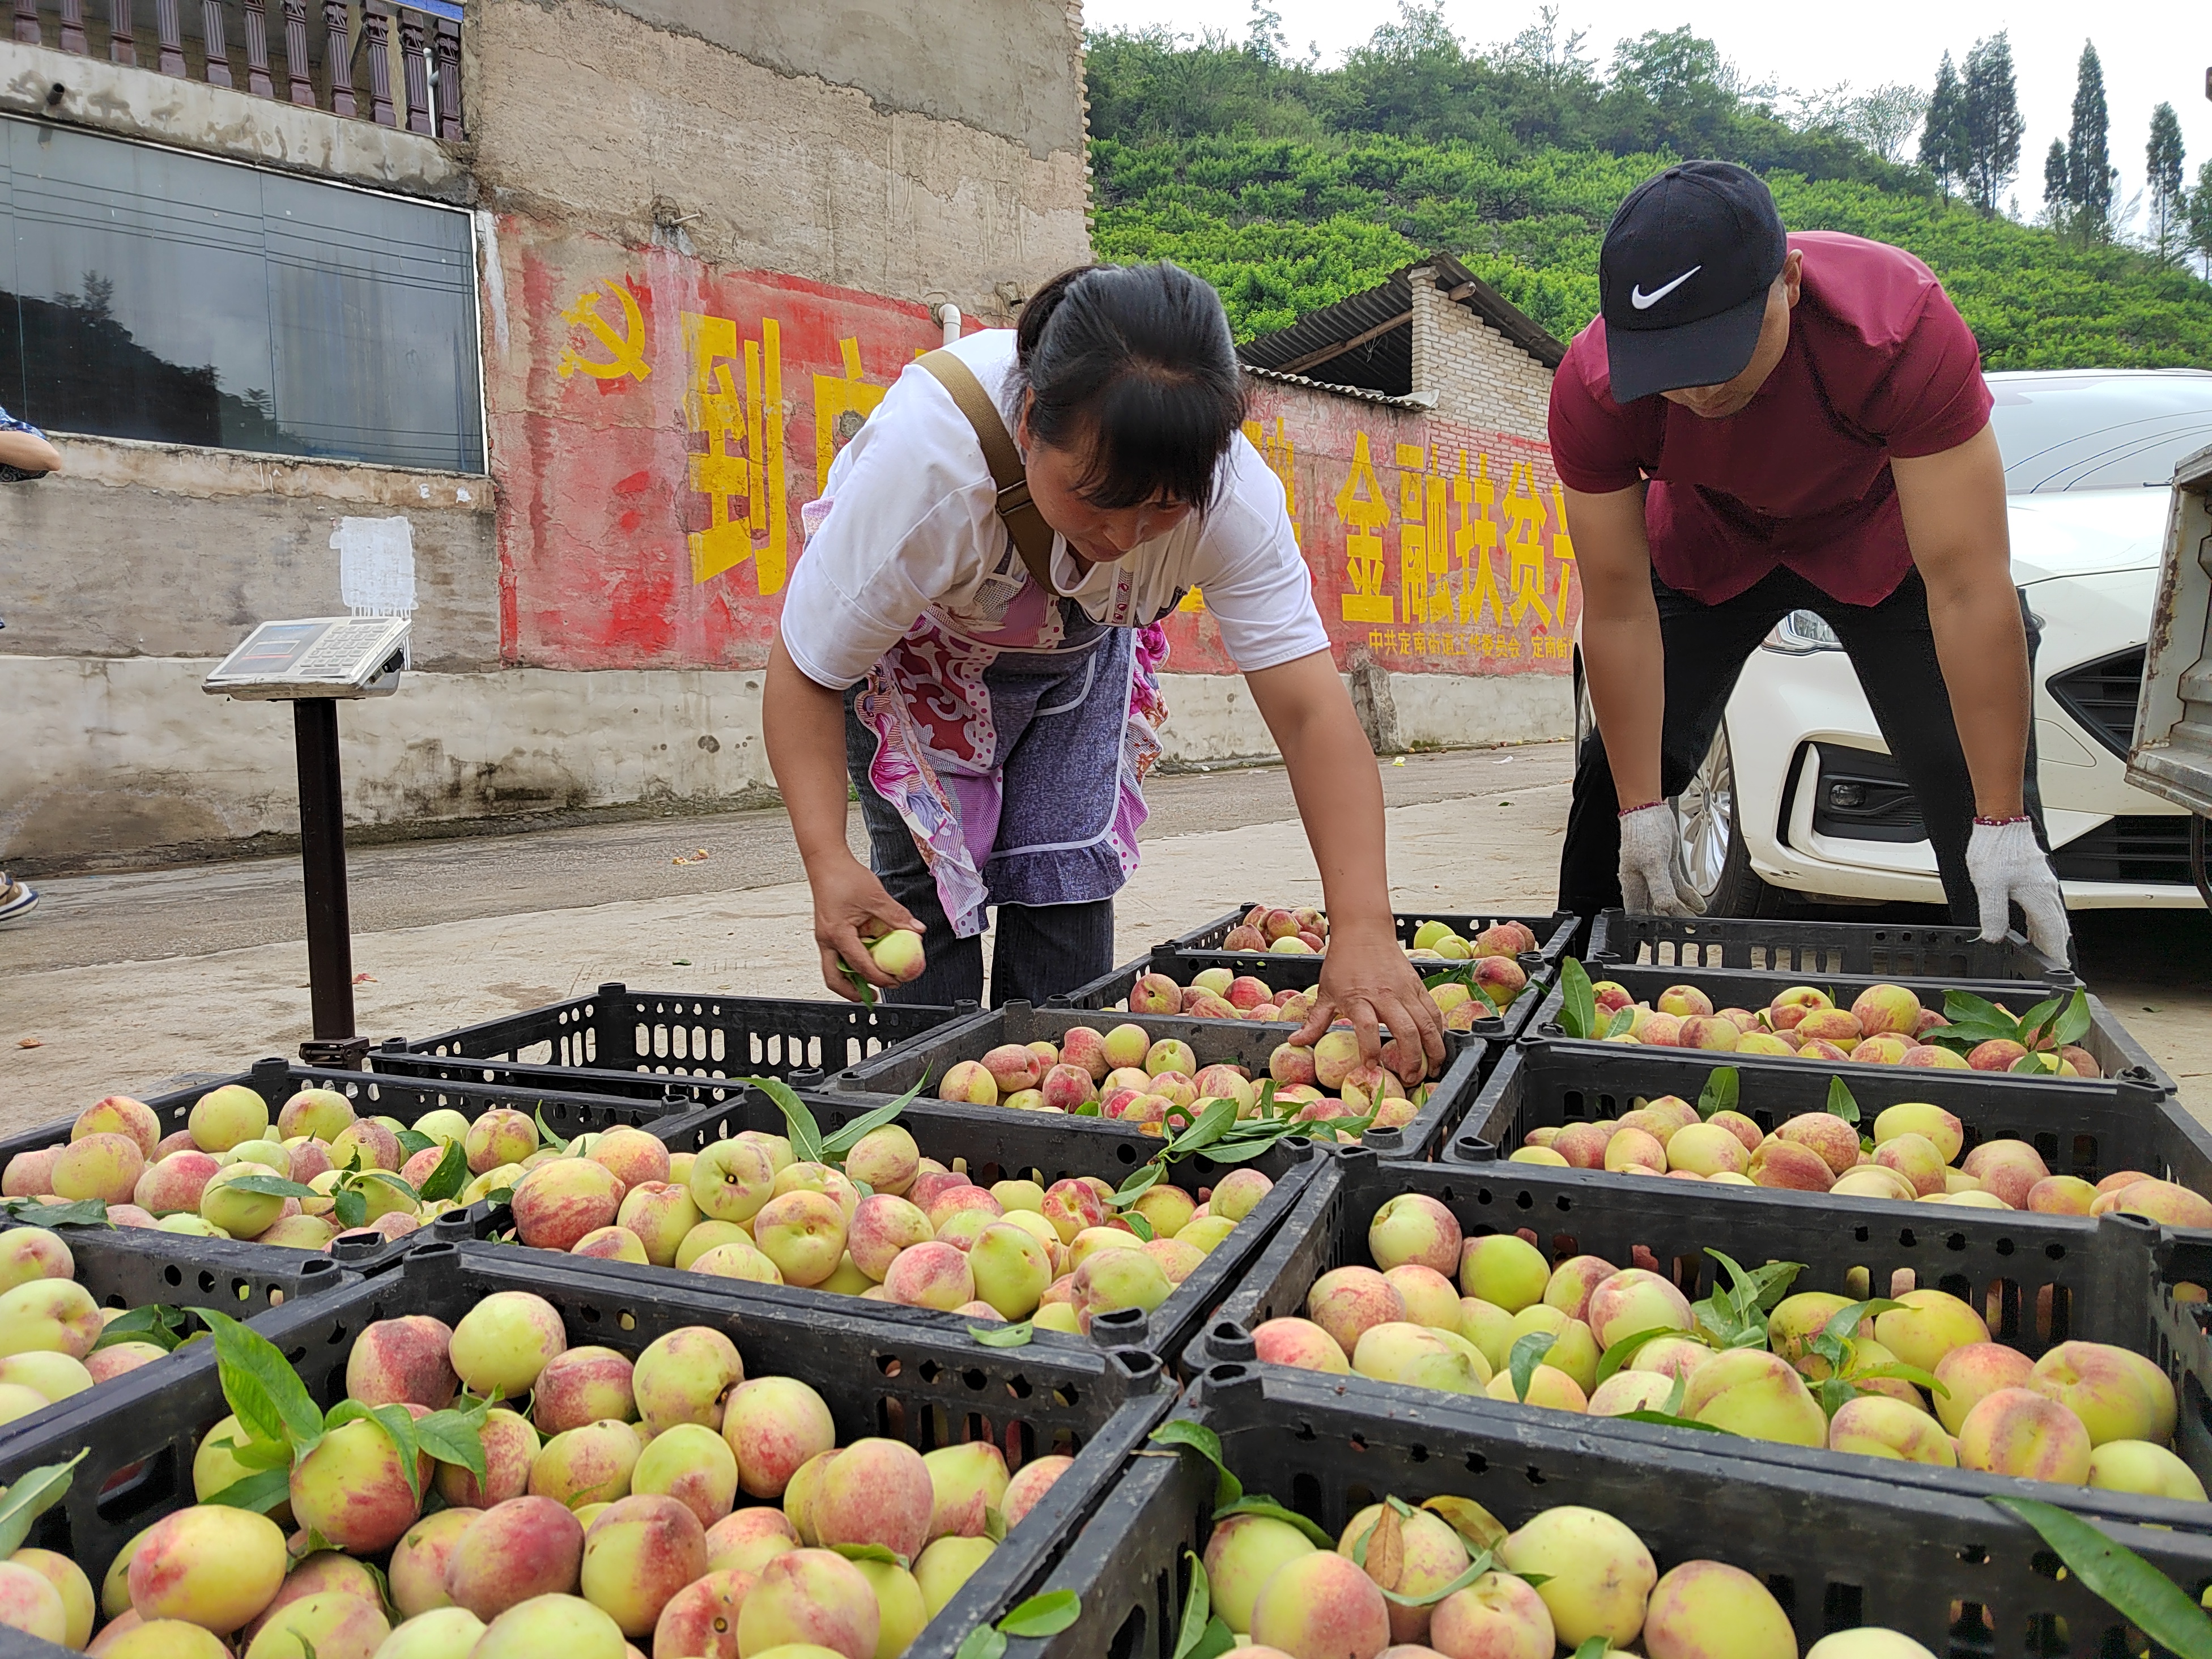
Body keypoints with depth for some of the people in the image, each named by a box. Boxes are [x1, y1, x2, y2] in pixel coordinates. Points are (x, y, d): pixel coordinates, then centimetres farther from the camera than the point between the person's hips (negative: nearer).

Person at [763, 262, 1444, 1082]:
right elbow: (806, 673, -32)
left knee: (1068, 871, -6)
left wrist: (1364, 932, -48)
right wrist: (828, 863, -47)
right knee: (928, 875, -12)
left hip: (1080, 651, 2)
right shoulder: (924, 462, -42)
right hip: (911, 650, -2)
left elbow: (1312, 712, -37)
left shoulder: (1233, 493, -35)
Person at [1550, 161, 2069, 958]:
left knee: (1974, 797, -11)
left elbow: (1967, 593, -36)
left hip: (1880, 541, -1)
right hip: (1708, 545, 2)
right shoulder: (1591, 390, -32)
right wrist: (1640, 809, -22)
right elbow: (1619, 610, -24)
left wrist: (2002, 822, -34)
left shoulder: (1902, 324, -38)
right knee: (1610, 783, -4)